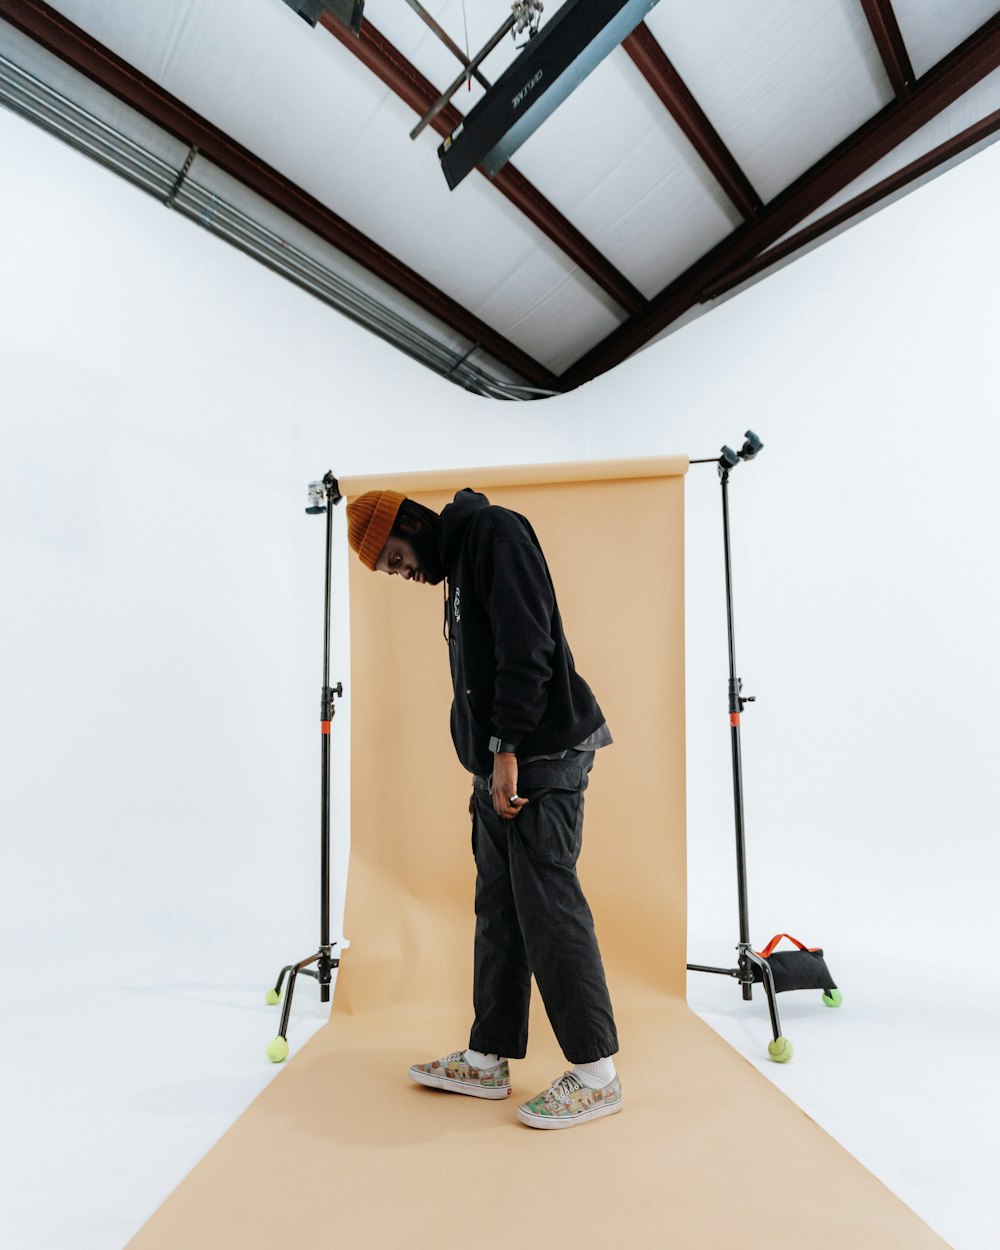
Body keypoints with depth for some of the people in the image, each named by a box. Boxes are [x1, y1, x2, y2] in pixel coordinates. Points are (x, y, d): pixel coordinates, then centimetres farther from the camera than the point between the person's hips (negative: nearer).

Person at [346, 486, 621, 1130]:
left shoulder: (493, 530, -6)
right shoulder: (458, 569, 22)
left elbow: (526, 643, -18)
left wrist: (507, 746, -19)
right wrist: (490, 761, 13)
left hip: (541, 760, -10)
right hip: (500, 767, 10)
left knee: (549, 909, -3)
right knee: (499, 912, 14)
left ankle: (597, 1072, 12)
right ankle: (488, 1060, 26)